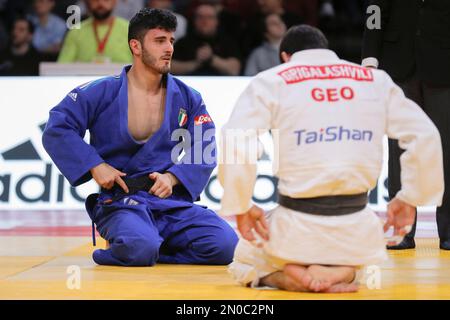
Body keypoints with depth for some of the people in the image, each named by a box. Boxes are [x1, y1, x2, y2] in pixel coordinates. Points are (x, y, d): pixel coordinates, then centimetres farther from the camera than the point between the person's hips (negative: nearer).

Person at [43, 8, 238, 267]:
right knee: (141, 247, -38)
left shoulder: (187, 98, 8)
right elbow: (56, 130, -4)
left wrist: (173, 177, -10)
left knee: (225, 245, -19)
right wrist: (95, 166, -13)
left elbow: (205, 151, 8)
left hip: (173, 201, 5)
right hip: (119, 201, -4)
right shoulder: (102, 93, -2)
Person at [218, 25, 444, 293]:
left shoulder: (271, 82, 3)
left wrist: (241, 207, -1)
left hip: (297, 223, -2)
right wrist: (410, 198, 14)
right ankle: (339, 274, 0)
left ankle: (295, 277, -3)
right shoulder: (375, 80, 9)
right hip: (356, 224, 2)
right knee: (351, 267, 37)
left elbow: (235, 144, -11)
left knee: (245, 264, 29)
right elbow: (425, 136, 3)